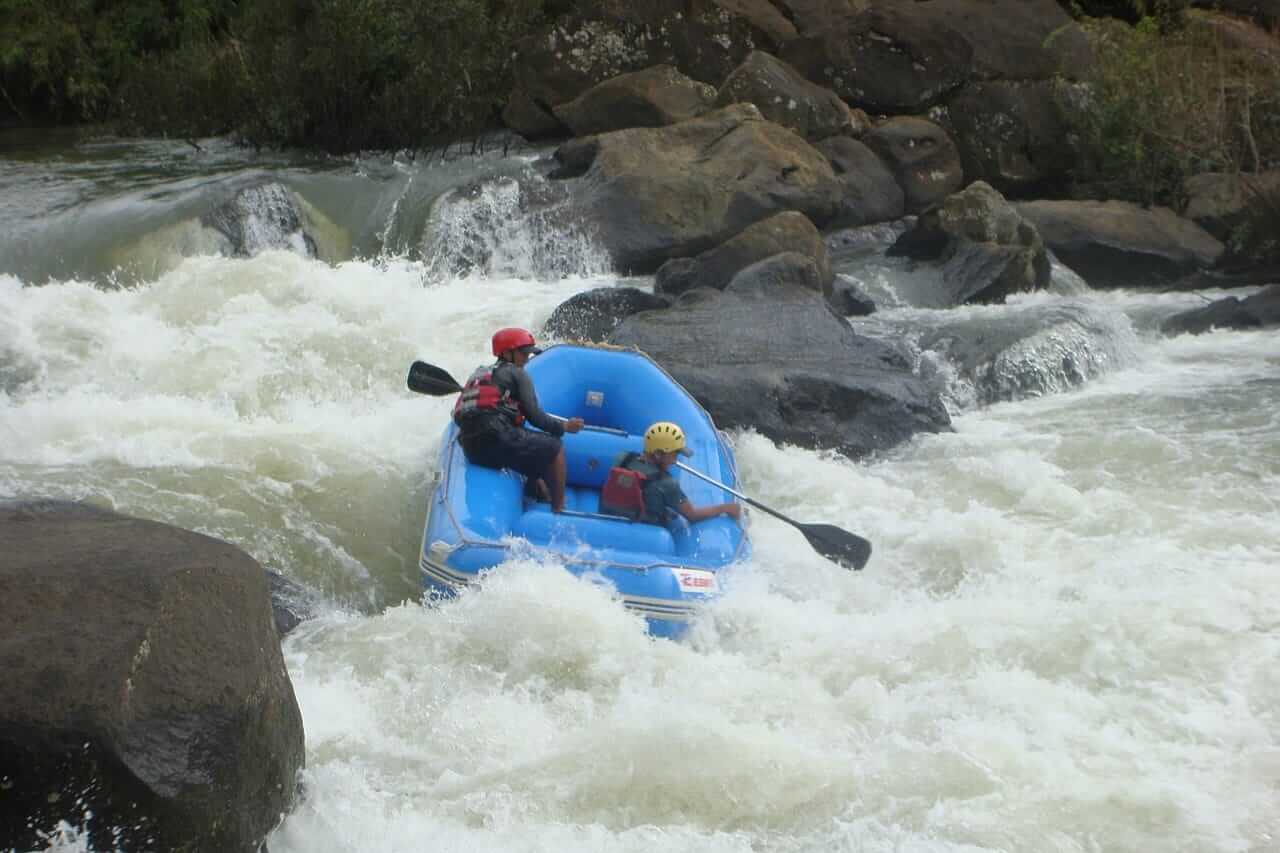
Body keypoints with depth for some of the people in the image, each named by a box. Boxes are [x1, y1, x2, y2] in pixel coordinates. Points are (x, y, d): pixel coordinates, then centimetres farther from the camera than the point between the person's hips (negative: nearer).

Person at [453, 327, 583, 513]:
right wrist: (563, 427, 10)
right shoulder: (517, 374, 5)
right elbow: (534, 416, -2)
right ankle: (559, 511, 5)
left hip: (472, 450, 8)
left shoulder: (481, 374, 26)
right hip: (497, 440, -8)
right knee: (554, 448, 6)